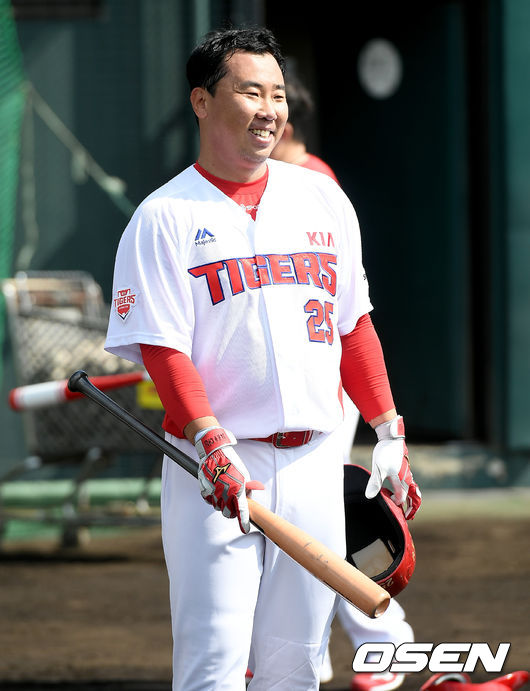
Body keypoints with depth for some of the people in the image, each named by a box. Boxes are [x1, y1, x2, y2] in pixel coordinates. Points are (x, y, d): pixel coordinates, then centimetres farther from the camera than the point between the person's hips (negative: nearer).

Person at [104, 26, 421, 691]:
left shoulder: (323, 199, 12)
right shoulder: (163, 218, -3)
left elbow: (353, 325, 17)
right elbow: (163, 350, -10)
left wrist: (389, 435, 12)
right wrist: (214, 446, -23)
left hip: (315, 461, 5)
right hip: (218, 464, -5)